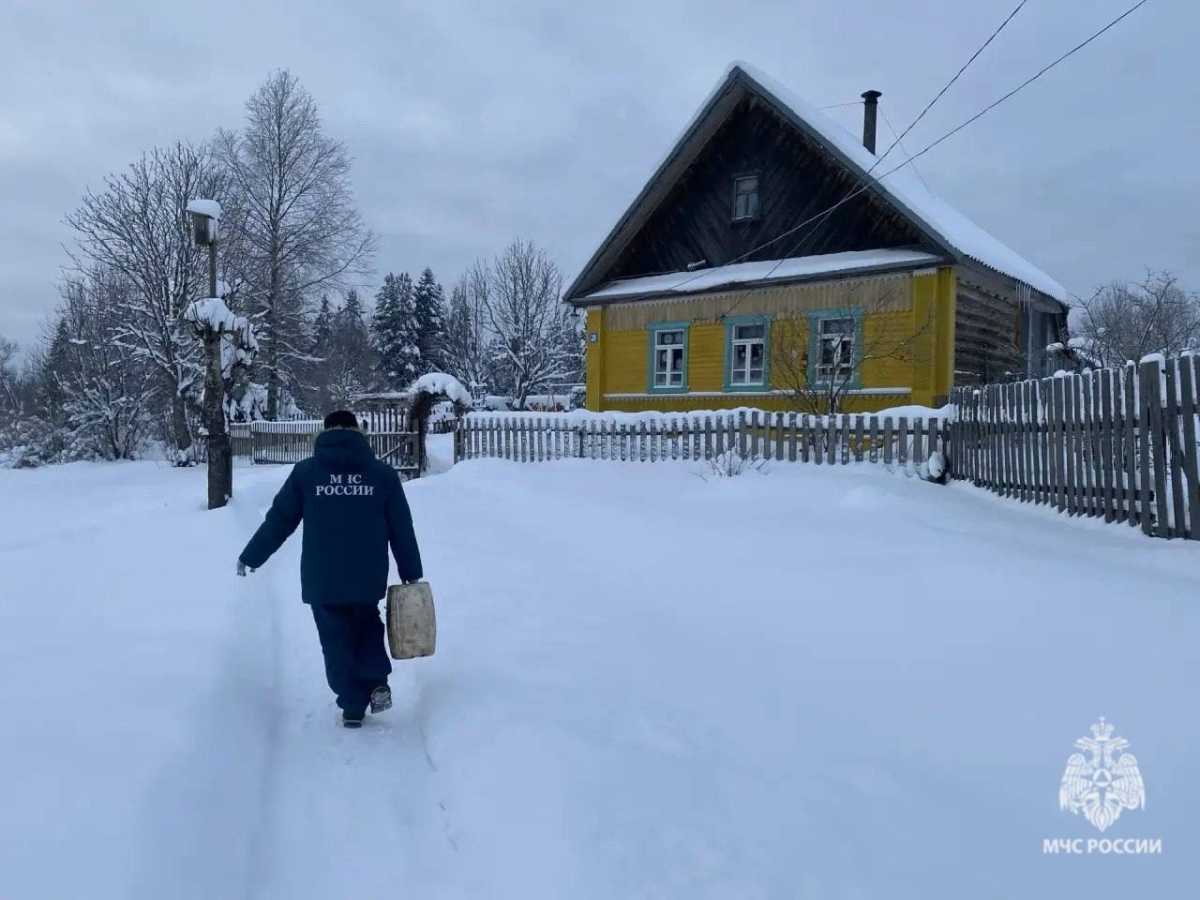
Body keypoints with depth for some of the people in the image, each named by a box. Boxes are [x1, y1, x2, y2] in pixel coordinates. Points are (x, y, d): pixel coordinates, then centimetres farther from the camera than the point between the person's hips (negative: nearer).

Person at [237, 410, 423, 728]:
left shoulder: (305, 472, -2)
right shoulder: (383, 473, 0)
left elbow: (278, 521, 2)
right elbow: (402, 529, 2)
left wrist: (250, 557, 16)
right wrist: (411, 574, 11)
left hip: (321, 580, -1)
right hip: (369, 578, 1)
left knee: (337, 642, 13)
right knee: (367, 627, 25)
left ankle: (352, 706, 17)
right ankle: (376, 682, 8)